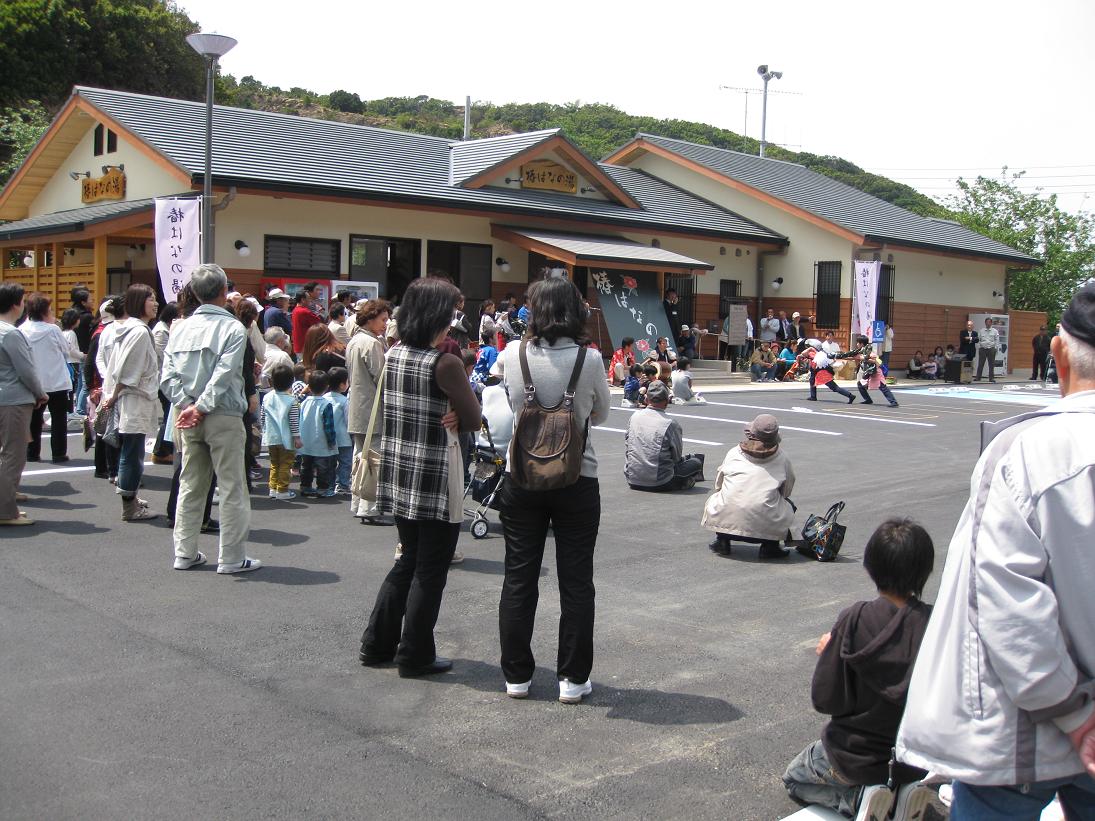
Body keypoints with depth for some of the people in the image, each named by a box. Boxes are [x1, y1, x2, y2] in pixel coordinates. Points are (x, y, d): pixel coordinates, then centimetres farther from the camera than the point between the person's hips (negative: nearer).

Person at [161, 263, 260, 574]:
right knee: (232, 488, 2)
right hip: (223, 417, -6)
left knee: (190, 485, 14)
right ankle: (231, 557, 5)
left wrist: (186, 405, -5)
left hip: (188, 417, 6)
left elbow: (168, 377, -1)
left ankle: (185, 553, 19)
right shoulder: (233, 328, -9)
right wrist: (201, 408, -13)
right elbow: (223, 376, -18)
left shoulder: (181, 329, 6)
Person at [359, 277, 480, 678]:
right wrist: (454, 419, 5)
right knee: (430, 568, 7)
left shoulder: (392, 355, 4)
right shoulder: (445, 363, -17)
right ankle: (415, 655, 16)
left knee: (409, 560, 21)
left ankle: (377, 644, 26)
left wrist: (443, 417, -2)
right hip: (435, 479, -7)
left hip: (398, 474, 7)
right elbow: (474, 418, -12)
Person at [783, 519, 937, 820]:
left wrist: (827, 654, 0)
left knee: (793, 778, 27)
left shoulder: (855, 620, -23)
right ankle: (906, 791, 9)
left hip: (856, 758, -3)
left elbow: (825, 700, -16)